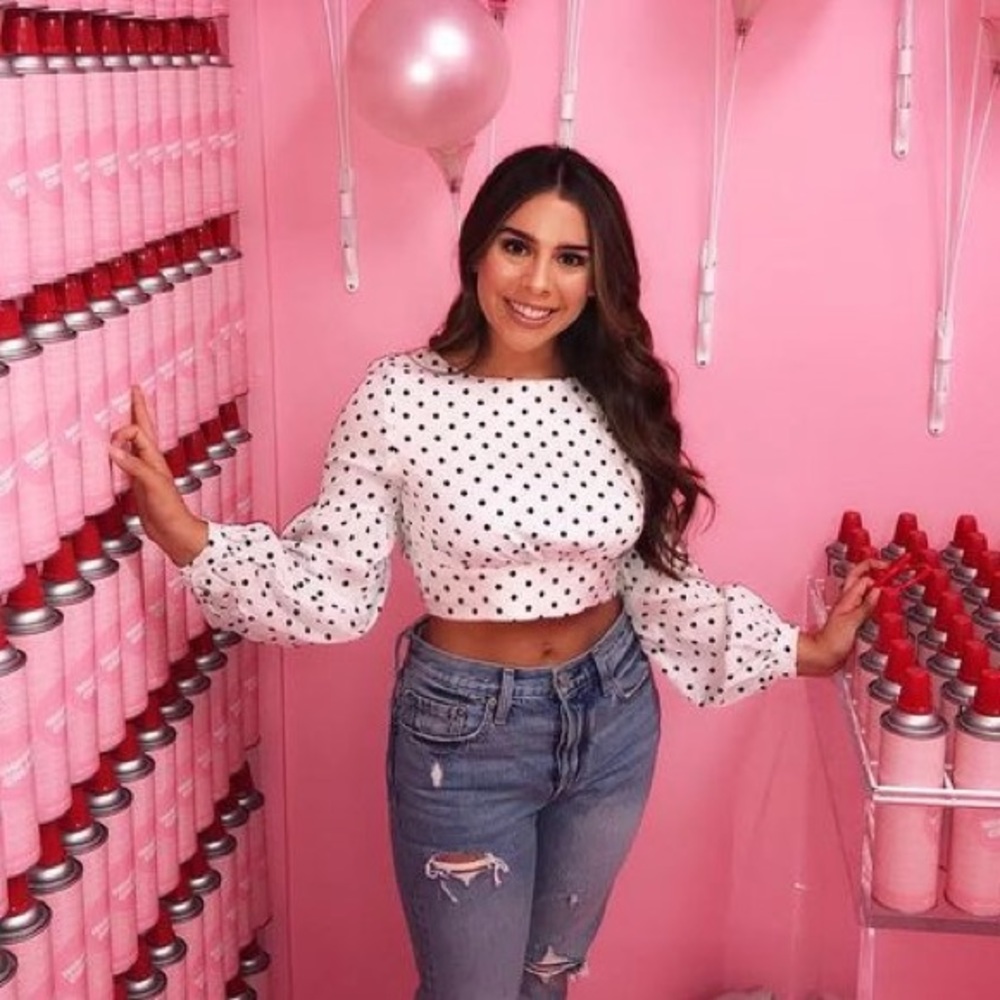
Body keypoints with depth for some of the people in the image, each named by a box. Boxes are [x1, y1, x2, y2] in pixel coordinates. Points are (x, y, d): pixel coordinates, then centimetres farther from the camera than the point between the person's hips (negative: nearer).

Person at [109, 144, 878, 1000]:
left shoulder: (622, 403, -5)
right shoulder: (399, 397, -15)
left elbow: (655, 578, 3)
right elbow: (334, 589, -16)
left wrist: (799, 648, 5)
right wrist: (184, 535, -28)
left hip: (612, 717, 4)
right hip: (464, 730, -4)